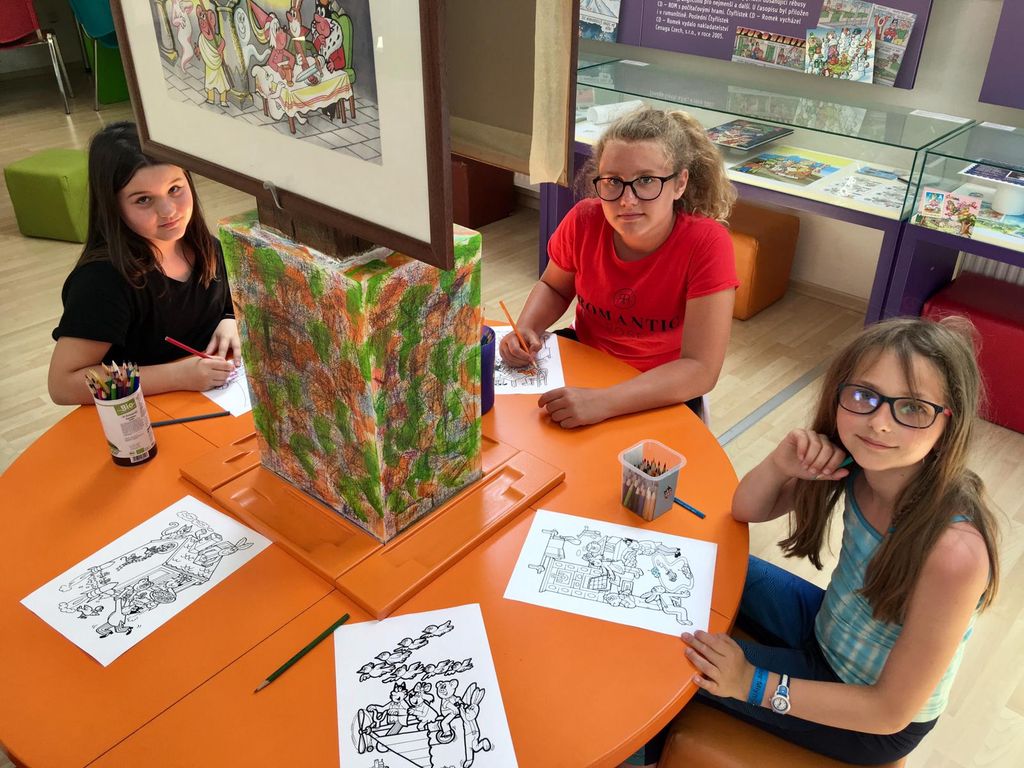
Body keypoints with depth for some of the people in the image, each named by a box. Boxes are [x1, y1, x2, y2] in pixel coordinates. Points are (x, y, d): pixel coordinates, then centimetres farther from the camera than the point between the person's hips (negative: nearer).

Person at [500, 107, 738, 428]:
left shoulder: (707, 244, -27)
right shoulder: (583, 220, -17)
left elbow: (701, 369, -29)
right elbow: (554, 287, 5)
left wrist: (604, 401, -41)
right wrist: (525, 330, -17)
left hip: (663, 394, -4)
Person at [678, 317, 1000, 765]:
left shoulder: (953, 551, -37)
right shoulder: (857, 464, -20)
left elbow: (892, 711, -26)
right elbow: (746, 511, -6)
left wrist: (755, 684, -28)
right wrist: (781, 464, -27)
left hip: (874, 725, -5)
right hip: (826, 631, 6)